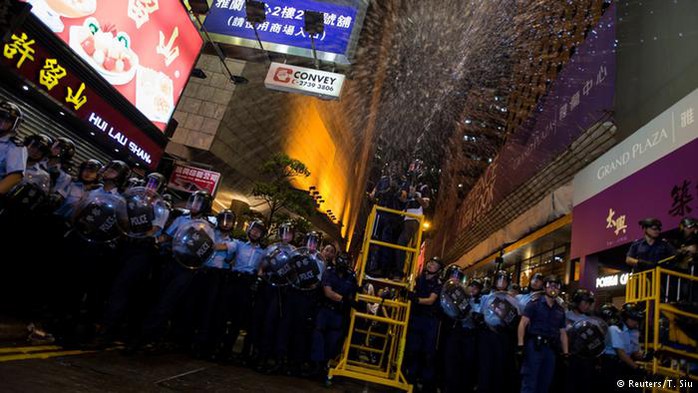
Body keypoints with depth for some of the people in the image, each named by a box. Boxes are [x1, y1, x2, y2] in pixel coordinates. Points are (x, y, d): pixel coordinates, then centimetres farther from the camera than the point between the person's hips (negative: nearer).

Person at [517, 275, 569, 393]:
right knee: (529, 383, -6)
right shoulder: (534, 304, -2)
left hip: (551, 349, 6)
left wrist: (566, 353, 13)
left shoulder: (560, 310, 17)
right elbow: (523, 323, -9)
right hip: (534, 346, -6)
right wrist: (521, 344, -18)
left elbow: (563, 333, 21)